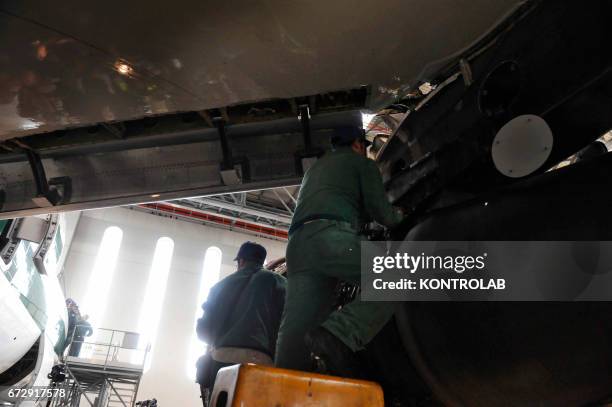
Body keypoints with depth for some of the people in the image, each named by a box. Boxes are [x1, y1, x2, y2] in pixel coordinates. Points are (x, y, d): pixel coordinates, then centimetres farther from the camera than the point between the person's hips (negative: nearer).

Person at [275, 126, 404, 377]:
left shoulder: (315, 168, 39)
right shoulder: (362, 163, 20)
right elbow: (379, 211, 8)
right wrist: (398, 216, 31)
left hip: (297, 244, 7)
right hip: (332, 236, -6)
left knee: (295, 329, -2)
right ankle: (338, 337, -26)